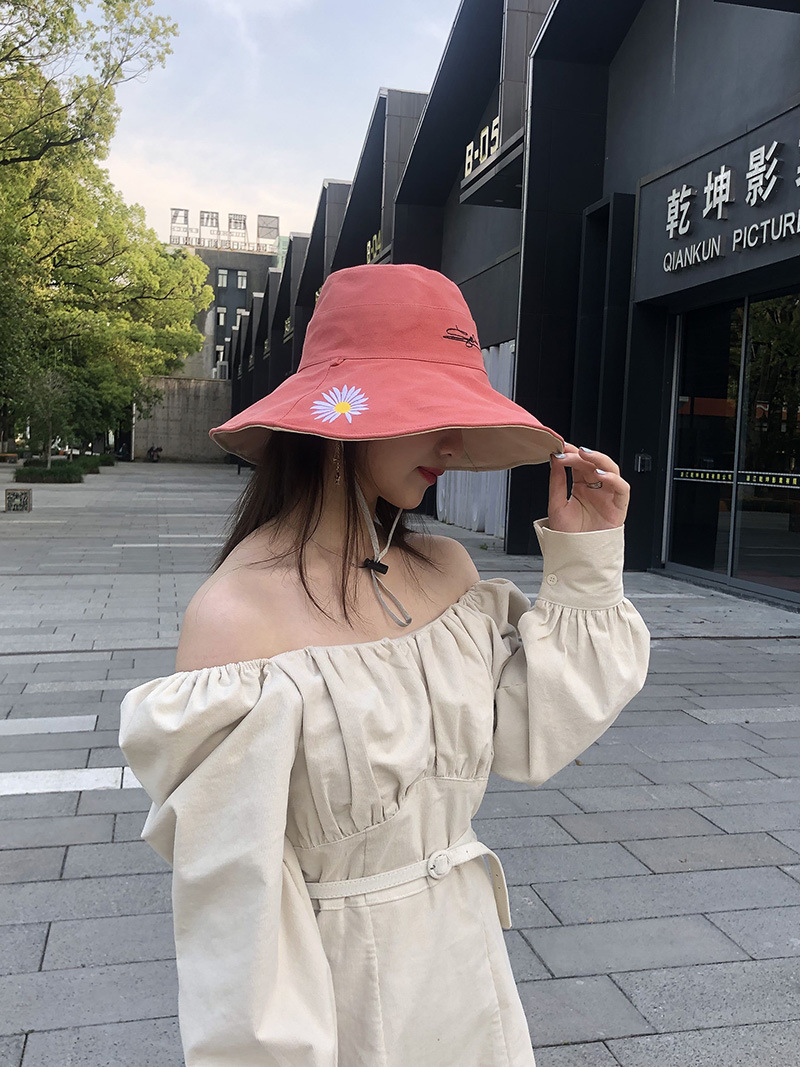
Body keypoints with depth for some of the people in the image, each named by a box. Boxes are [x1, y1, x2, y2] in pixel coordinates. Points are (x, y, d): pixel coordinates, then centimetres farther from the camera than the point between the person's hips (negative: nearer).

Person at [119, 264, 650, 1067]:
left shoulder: (446, 572, -4)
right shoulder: (238, 616, -25)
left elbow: (531, 737, -2)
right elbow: (232, 889, -21)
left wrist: (586, 564, -6)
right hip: (341, 995, -6)